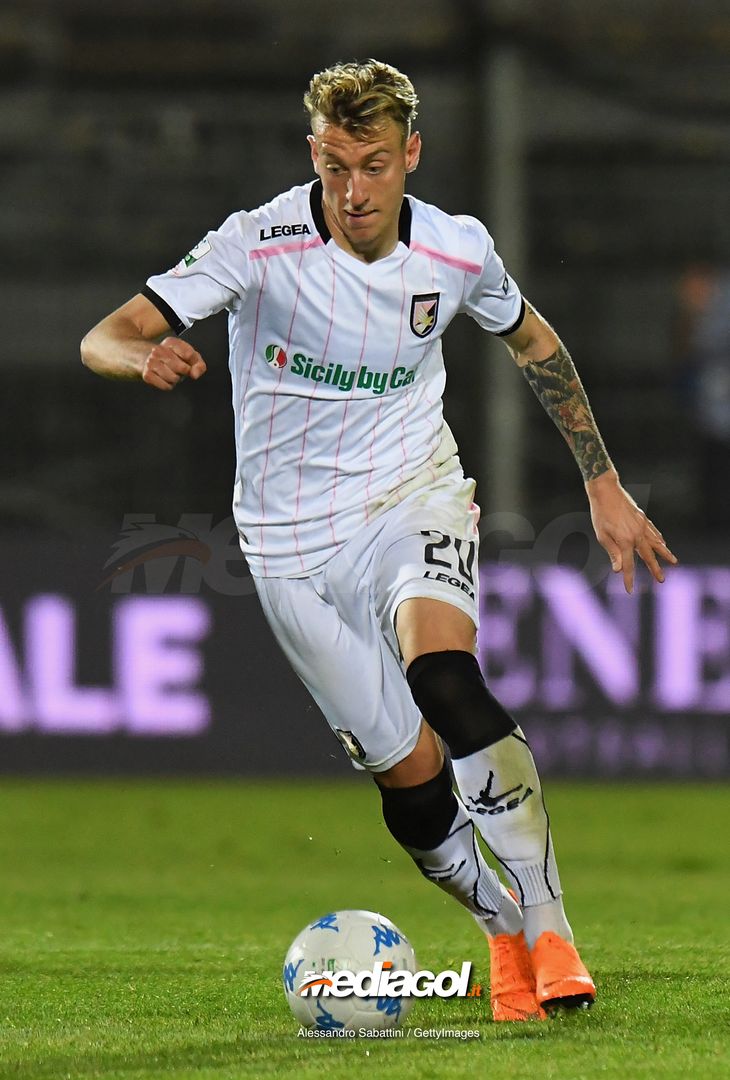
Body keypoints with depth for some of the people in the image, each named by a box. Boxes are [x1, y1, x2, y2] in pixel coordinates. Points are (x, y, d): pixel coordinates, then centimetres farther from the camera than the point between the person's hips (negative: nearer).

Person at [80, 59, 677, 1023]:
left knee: (447, 682, -30)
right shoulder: (262, 244, -17)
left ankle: (549, 925, -21)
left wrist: (603, 485, 15)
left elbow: (533, 343, 13)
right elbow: (103, 338, -21)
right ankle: (501, 927, 26)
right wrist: (144, 357, -45)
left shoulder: (457, 250, -9)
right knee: (410, 779, -3)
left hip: (414, 496, 0)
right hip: (294, 539, 0)